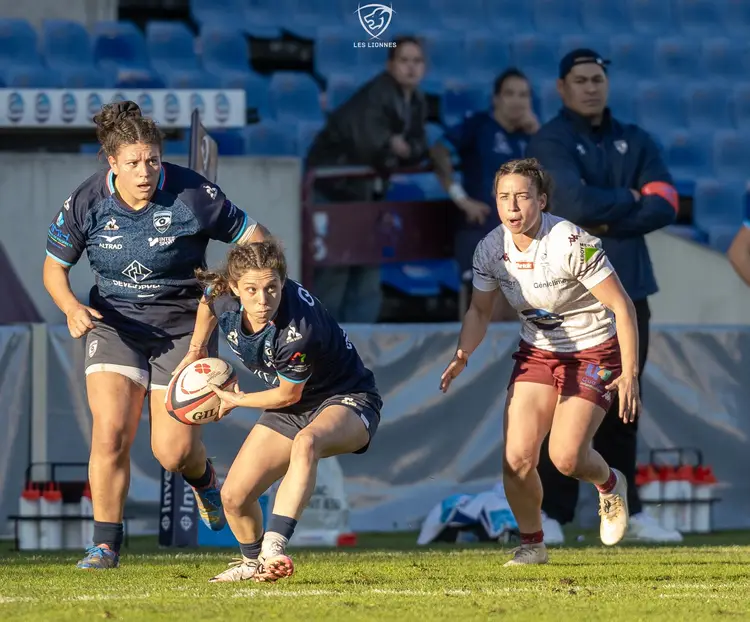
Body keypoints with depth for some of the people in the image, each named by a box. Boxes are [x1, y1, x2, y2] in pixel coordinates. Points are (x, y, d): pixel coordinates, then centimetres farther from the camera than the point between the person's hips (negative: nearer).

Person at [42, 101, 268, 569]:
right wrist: (72, 307, -15)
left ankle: (203, 478, 32)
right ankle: (106, 545, -3)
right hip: (115, 325, 2)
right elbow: (54, 267, 4)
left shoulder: (193, 195, -16)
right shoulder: (88, 202, -8)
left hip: (184, 330, -2)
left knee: (173, 451, -7)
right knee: (110, 434, -16)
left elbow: (255, 238, -6)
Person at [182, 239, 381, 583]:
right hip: (290, 412, 7)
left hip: (348, 400, -7)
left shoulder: (299, 330, -36)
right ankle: (253, 562, 31)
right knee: (234, 497, 0)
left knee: (306, 443, -41)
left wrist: (236, 401, -4)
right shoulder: (222, 296, -18)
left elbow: (288, 395, -18)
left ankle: (274, 548, -50)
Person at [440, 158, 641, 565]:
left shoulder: (573, 244, -25)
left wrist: (630, 374, -22)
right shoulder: (491, 249, -9)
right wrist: (463, 355, -12)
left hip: (594, 352, -5)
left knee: (566, 457, -16)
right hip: (537, 352, 5)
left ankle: (610, 486, 21)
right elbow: (480, 310, 7)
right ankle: (531, 545, 13)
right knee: (517, 457, -10)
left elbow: (622, 306, -20)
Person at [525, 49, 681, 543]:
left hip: (628, 289, 5)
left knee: (622, 408, 10)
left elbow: (665, 205, 0)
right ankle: (550, 516, -9)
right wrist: (629, 198, -5)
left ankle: (626, 511, 17)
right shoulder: (550, 143, -2)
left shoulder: (635, 142, 14)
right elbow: (575, 203, -19)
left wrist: (606, 223, -11)